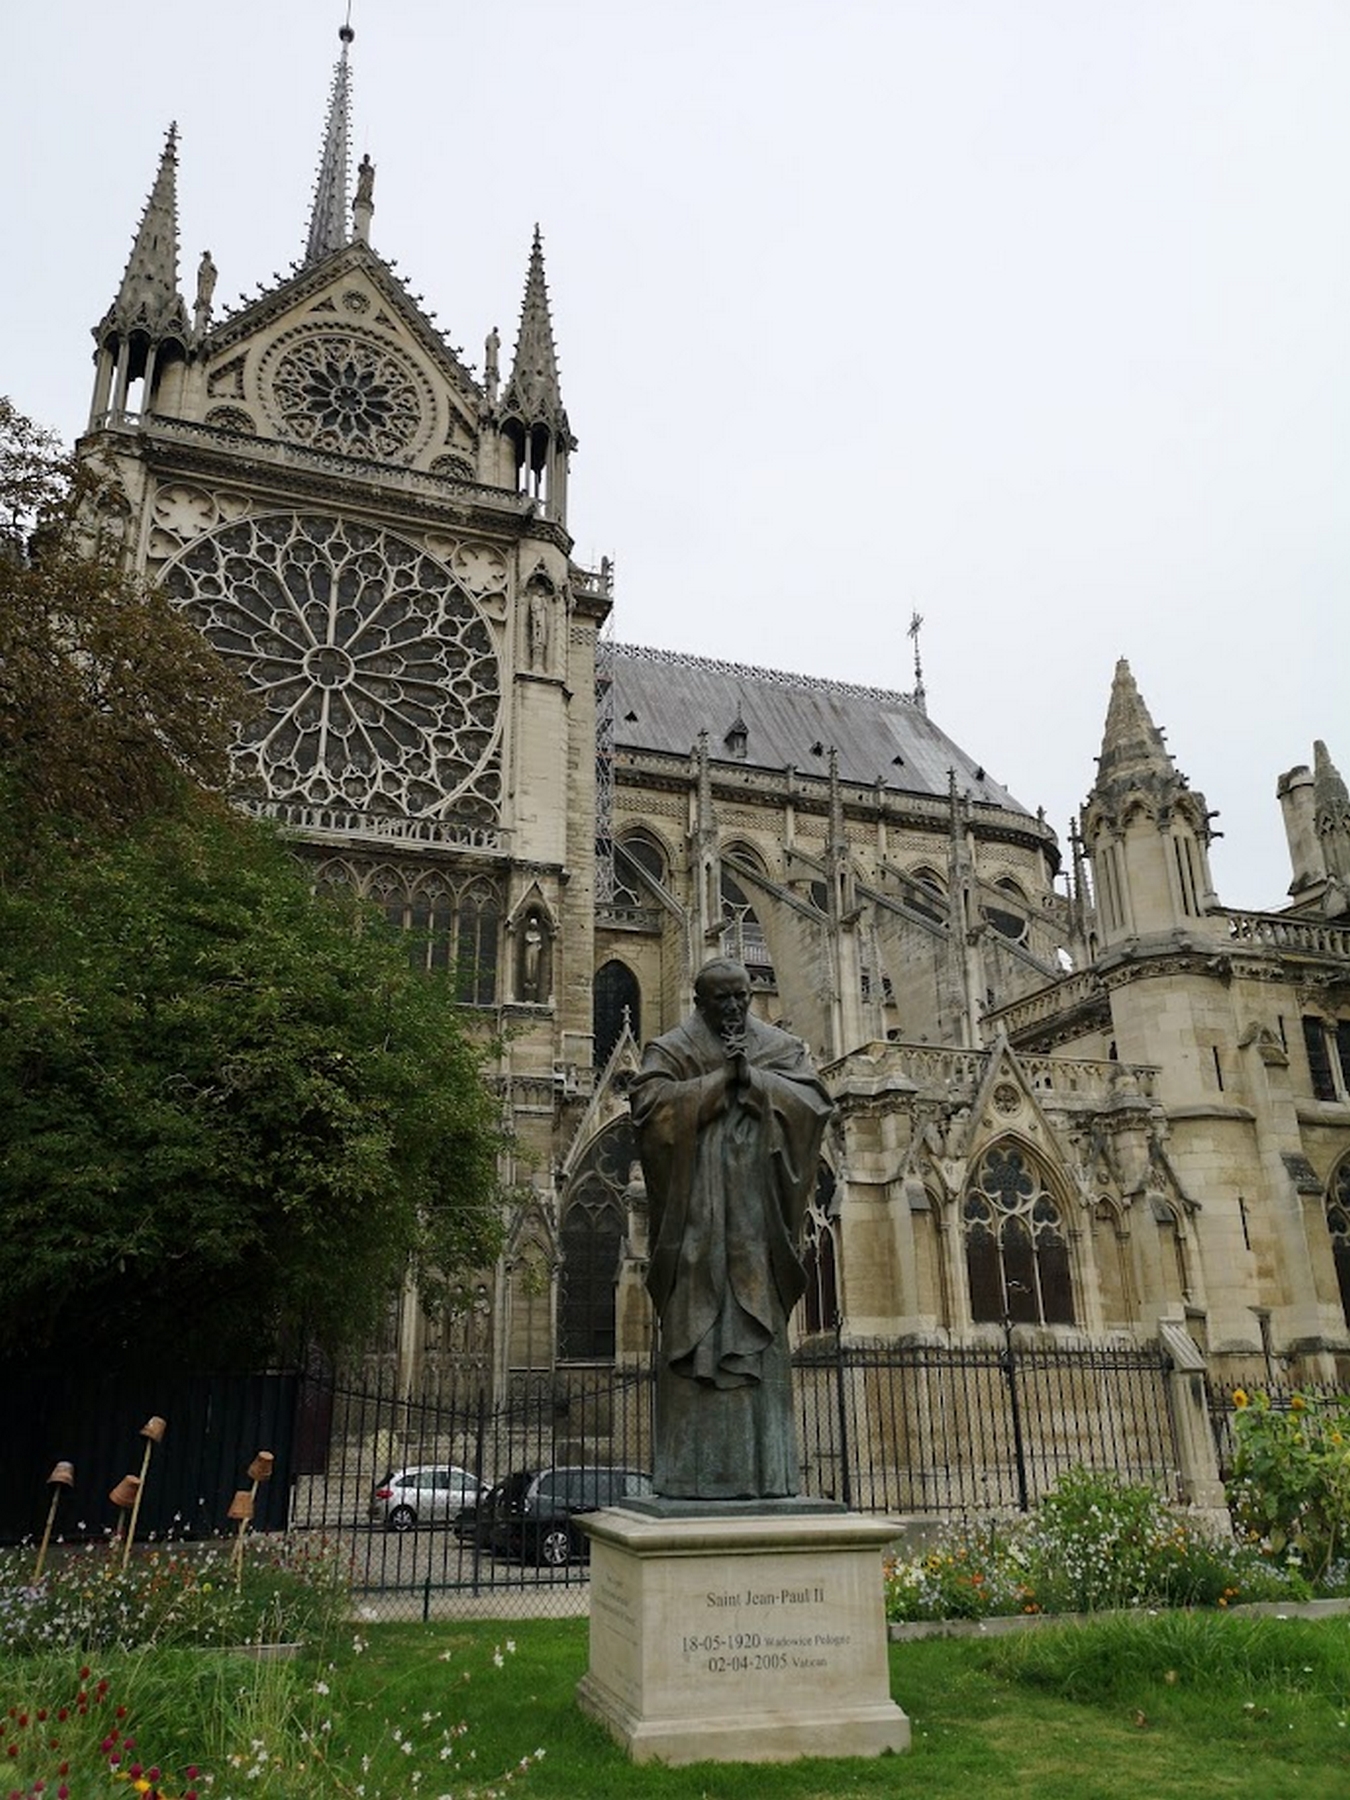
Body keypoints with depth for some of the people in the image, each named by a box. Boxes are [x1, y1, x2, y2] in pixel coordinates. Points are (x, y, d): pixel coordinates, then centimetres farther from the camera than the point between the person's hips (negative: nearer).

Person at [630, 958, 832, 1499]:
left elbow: (814, 1099, -1)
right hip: (696, 1220, -2)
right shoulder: (673, 1048, 6)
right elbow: (649, 1101, -11)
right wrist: (722, 1077, -10)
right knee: (695, 1331, -5)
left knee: (759, 1340, 0)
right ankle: (693, 1471, -1)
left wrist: (751, 1076, -10)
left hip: (756, 1216, 2)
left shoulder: (779, 1046, 14)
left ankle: (762, 1470, 4)